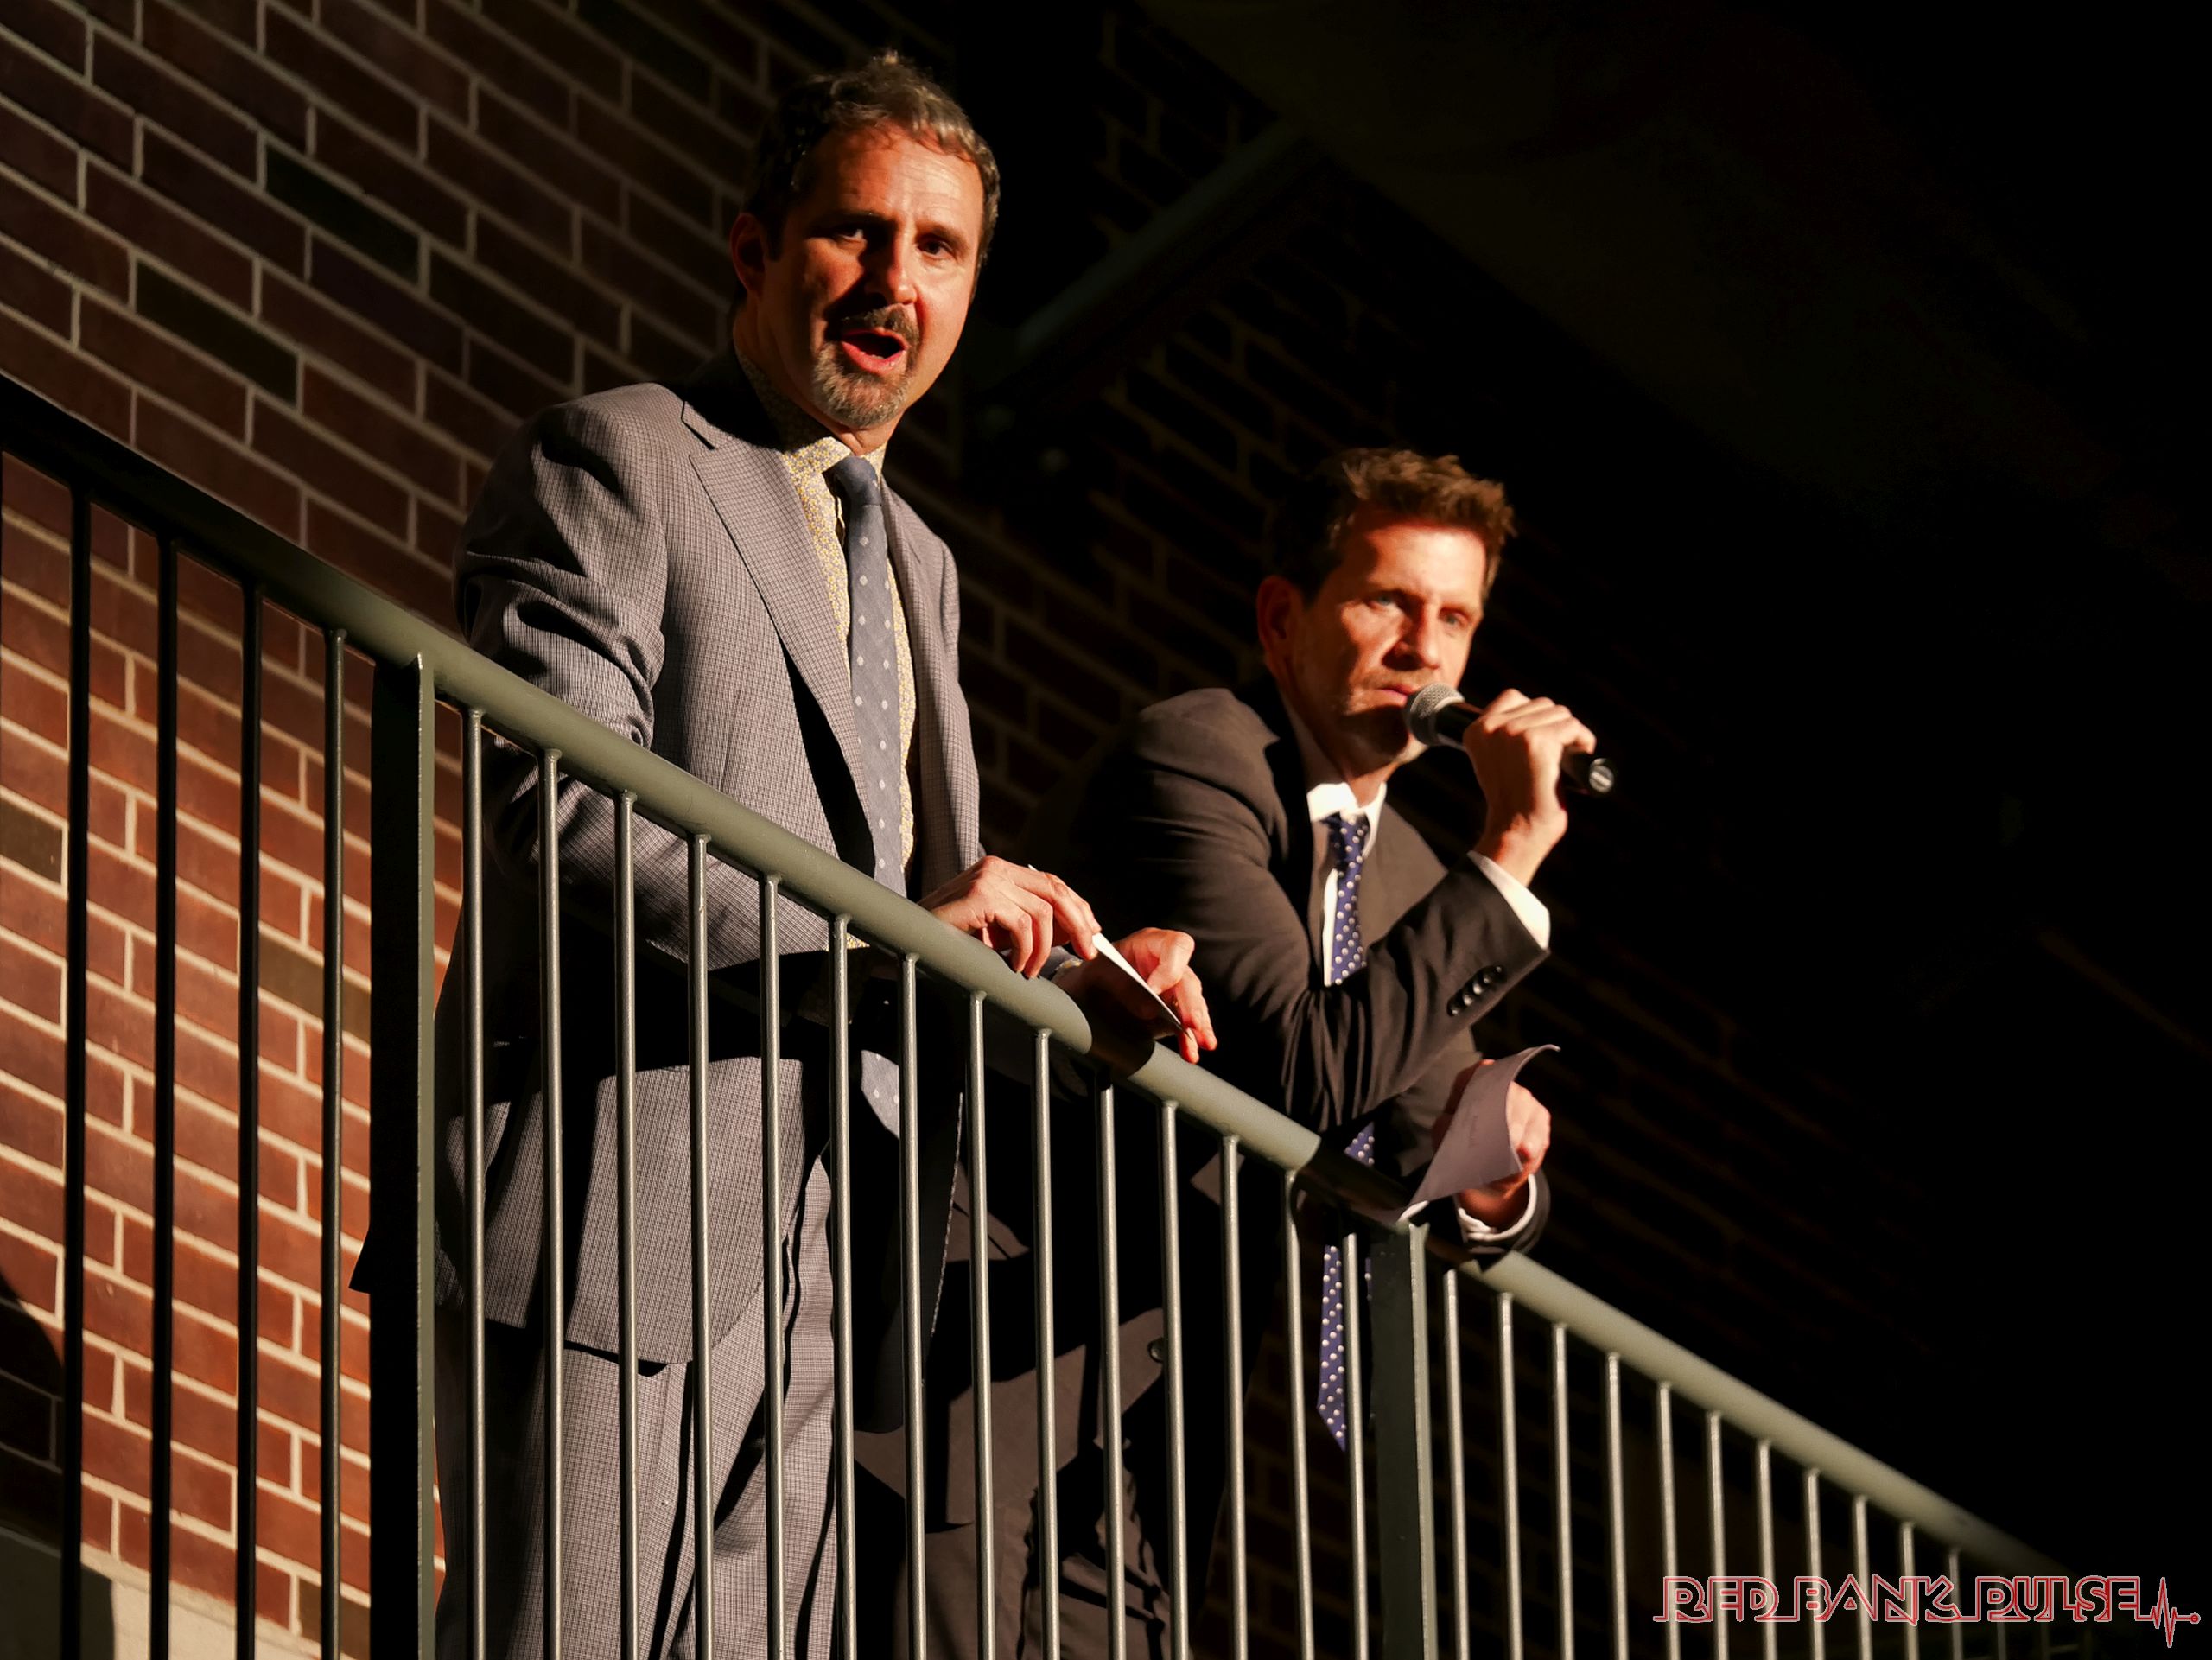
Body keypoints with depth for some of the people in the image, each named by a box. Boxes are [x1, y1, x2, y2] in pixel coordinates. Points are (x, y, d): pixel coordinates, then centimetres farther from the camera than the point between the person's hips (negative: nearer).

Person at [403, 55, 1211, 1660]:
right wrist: (913, 924, -16)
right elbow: (560, 808, -15)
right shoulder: (614, 462, -1)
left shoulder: (920, 566, 26)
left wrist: (1079, 981, 6)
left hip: (817, 1265, 8)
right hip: (626, 1211, -8)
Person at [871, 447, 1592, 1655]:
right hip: (1010, 1325, -8)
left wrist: (1488, 1183, -7)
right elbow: (1306, 1070, -20)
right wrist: (1507, 857, -18)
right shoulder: (1192, 760, -10)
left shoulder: (1409, 878, 16)